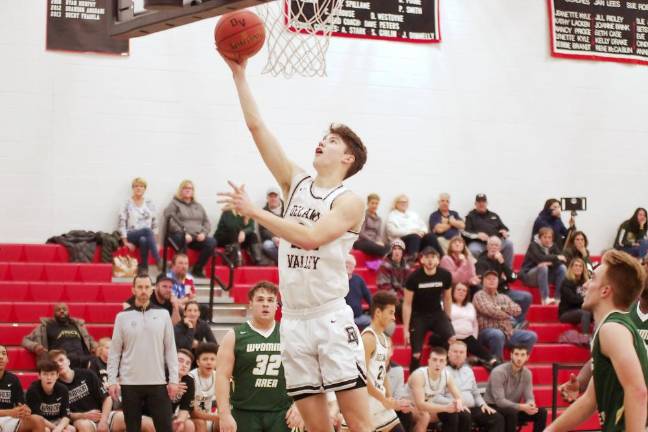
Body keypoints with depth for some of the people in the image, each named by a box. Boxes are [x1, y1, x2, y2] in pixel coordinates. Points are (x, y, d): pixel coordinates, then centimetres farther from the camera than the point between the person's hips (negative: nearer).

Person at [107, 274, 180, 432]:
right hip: (130, 383, 0)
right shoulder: (122, 316, 3)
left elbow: (170, 349, 5)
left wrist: (174, 379, -1)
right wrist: (112, 380, -3)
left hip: (158, 383, 0)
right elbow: (114, 351, 4)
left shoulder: (163, 314, 5)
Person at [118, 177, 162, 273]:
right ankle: (159, 262, -44)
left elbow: (155, 222, 10)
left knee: (143, 240, -37)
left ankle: (143, 267, -31)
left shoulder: (149, 203, 11)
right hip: (131, 235, -2)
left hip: (146, 236, 2)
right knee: (147, 230, -35)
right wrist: (125, 241, -9)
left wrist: (154, 239, 0)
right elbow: (122, 223, -3)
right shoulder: (127, 204, 0)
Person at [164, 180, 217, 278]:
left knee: (212, 242, -26)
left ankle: (197, 269, -15)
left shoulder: (198, 206, 27)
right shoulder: (174, 204, 11)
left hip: (198, 237, 5)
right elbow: (171, 222, -4)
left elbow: (206, 222, 22)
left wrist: (203, 233, -1)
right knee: (182, 240, -42)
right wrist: (184, 233, -16)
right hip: (180, 235, -5)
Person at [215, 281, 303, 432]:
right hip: (245, 413, -1)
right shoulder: (235, 336, 2)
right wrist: (225, 413, -12)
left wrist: (298, 405, 0)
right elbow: (223, 376, -3)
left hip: (281, 414, 2)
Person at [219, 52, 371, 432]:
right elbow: (257, 127, 10)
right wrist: (239, 74, 6)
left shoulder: (349, 201, -4)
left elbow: (311, 236, -20)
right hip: (294, 321, 6)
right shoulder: (297, 183, 13)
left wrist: (254, 212, -20)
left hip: (332, 319, -5)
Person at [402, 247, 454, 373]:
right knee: (416, 354, -3)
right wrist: (406, 329, -11)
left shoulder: (445, 275, -11)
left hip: (437, 313, 2)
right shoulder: (414, 277, -17)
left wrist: (448, 322, 13)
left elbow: (447, 299, 7)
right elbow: (407, 304, -10)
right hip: (418, 316, -2)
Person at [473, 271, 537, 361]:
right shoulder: (479, 295, 5)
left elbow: (517, 310, 7)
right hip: (487, 332, -6)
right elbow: (490, 311, -11)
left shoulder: (504, 297, 23)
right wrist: (508, 314, 1)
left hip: (507, 332, 6)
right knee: (498, 334, -40)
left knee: (531, 336, -10)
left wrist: (501, 308, -5)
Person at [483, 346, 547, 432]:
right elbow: (499, 401, -28)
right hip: (494, 408, -7)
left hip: (513, 408, 7)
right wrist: (522, 407, -39)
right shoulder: (499, 372, -22)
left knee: (541, 412, -11)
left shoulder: (527, 373, -1)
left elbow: (529, 397, -4)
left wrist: (531, 405, -31)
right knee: (512, 412, -37)